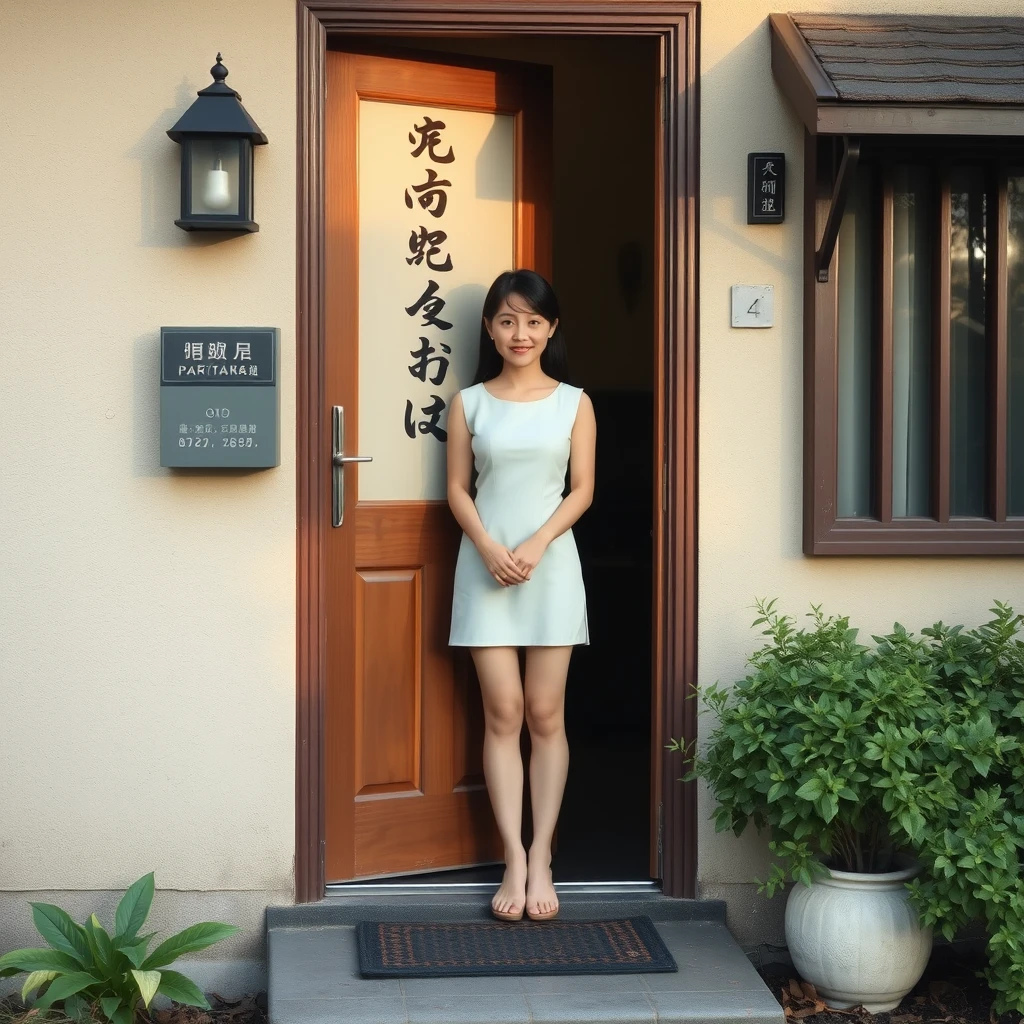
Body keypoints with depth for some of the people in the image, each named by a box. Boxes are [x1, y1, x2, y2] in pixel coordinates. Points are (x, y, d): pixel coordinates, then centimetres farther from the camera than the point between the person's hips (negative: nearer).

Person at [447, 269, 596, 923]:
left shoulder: (573, 402, 3)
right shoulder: (470, 402, 5)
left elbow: (582, 489, 0)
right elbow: (458, 489, 4)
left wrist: (535, 547, -13)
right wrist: (490, 549, -12)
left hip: (551, 565, 0)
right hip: (486, 565, 0)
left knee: (546, 714, 2)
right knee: (503, 713, -1)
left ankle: (542, 856, 8)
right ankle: (515, 859, 3)